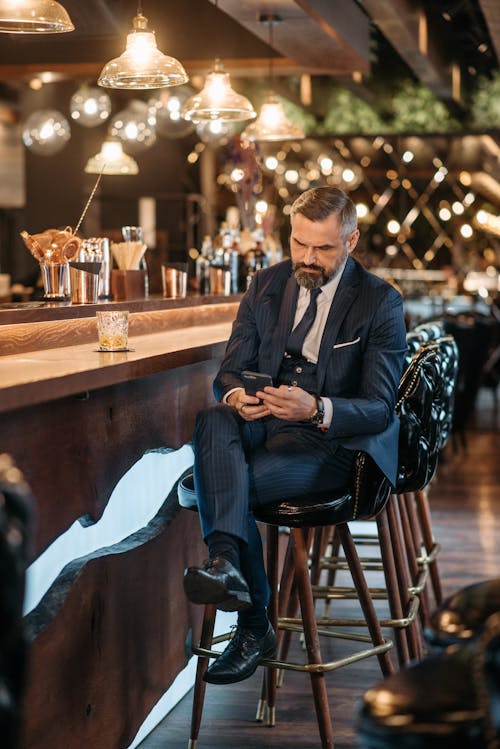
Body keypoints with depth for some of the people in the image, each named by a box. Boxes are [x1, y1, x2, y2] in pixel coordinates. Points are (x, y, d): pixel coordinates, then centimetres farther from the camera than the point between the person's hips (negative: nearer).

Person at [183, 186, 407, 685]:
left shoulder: (380, 303, -4)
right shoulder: (266, 284, 11)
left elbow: (378, 409, -10)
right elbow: (229, 372, 9)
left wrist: (316, 409, -31)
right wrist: (236, 396, -18)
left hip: (330, 442, -4)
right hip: (262, 425, 5)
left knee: (225, 486, -31)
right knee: (212, 420, -32)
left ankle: (254, 629, -27)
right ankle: (227, 560, -43)